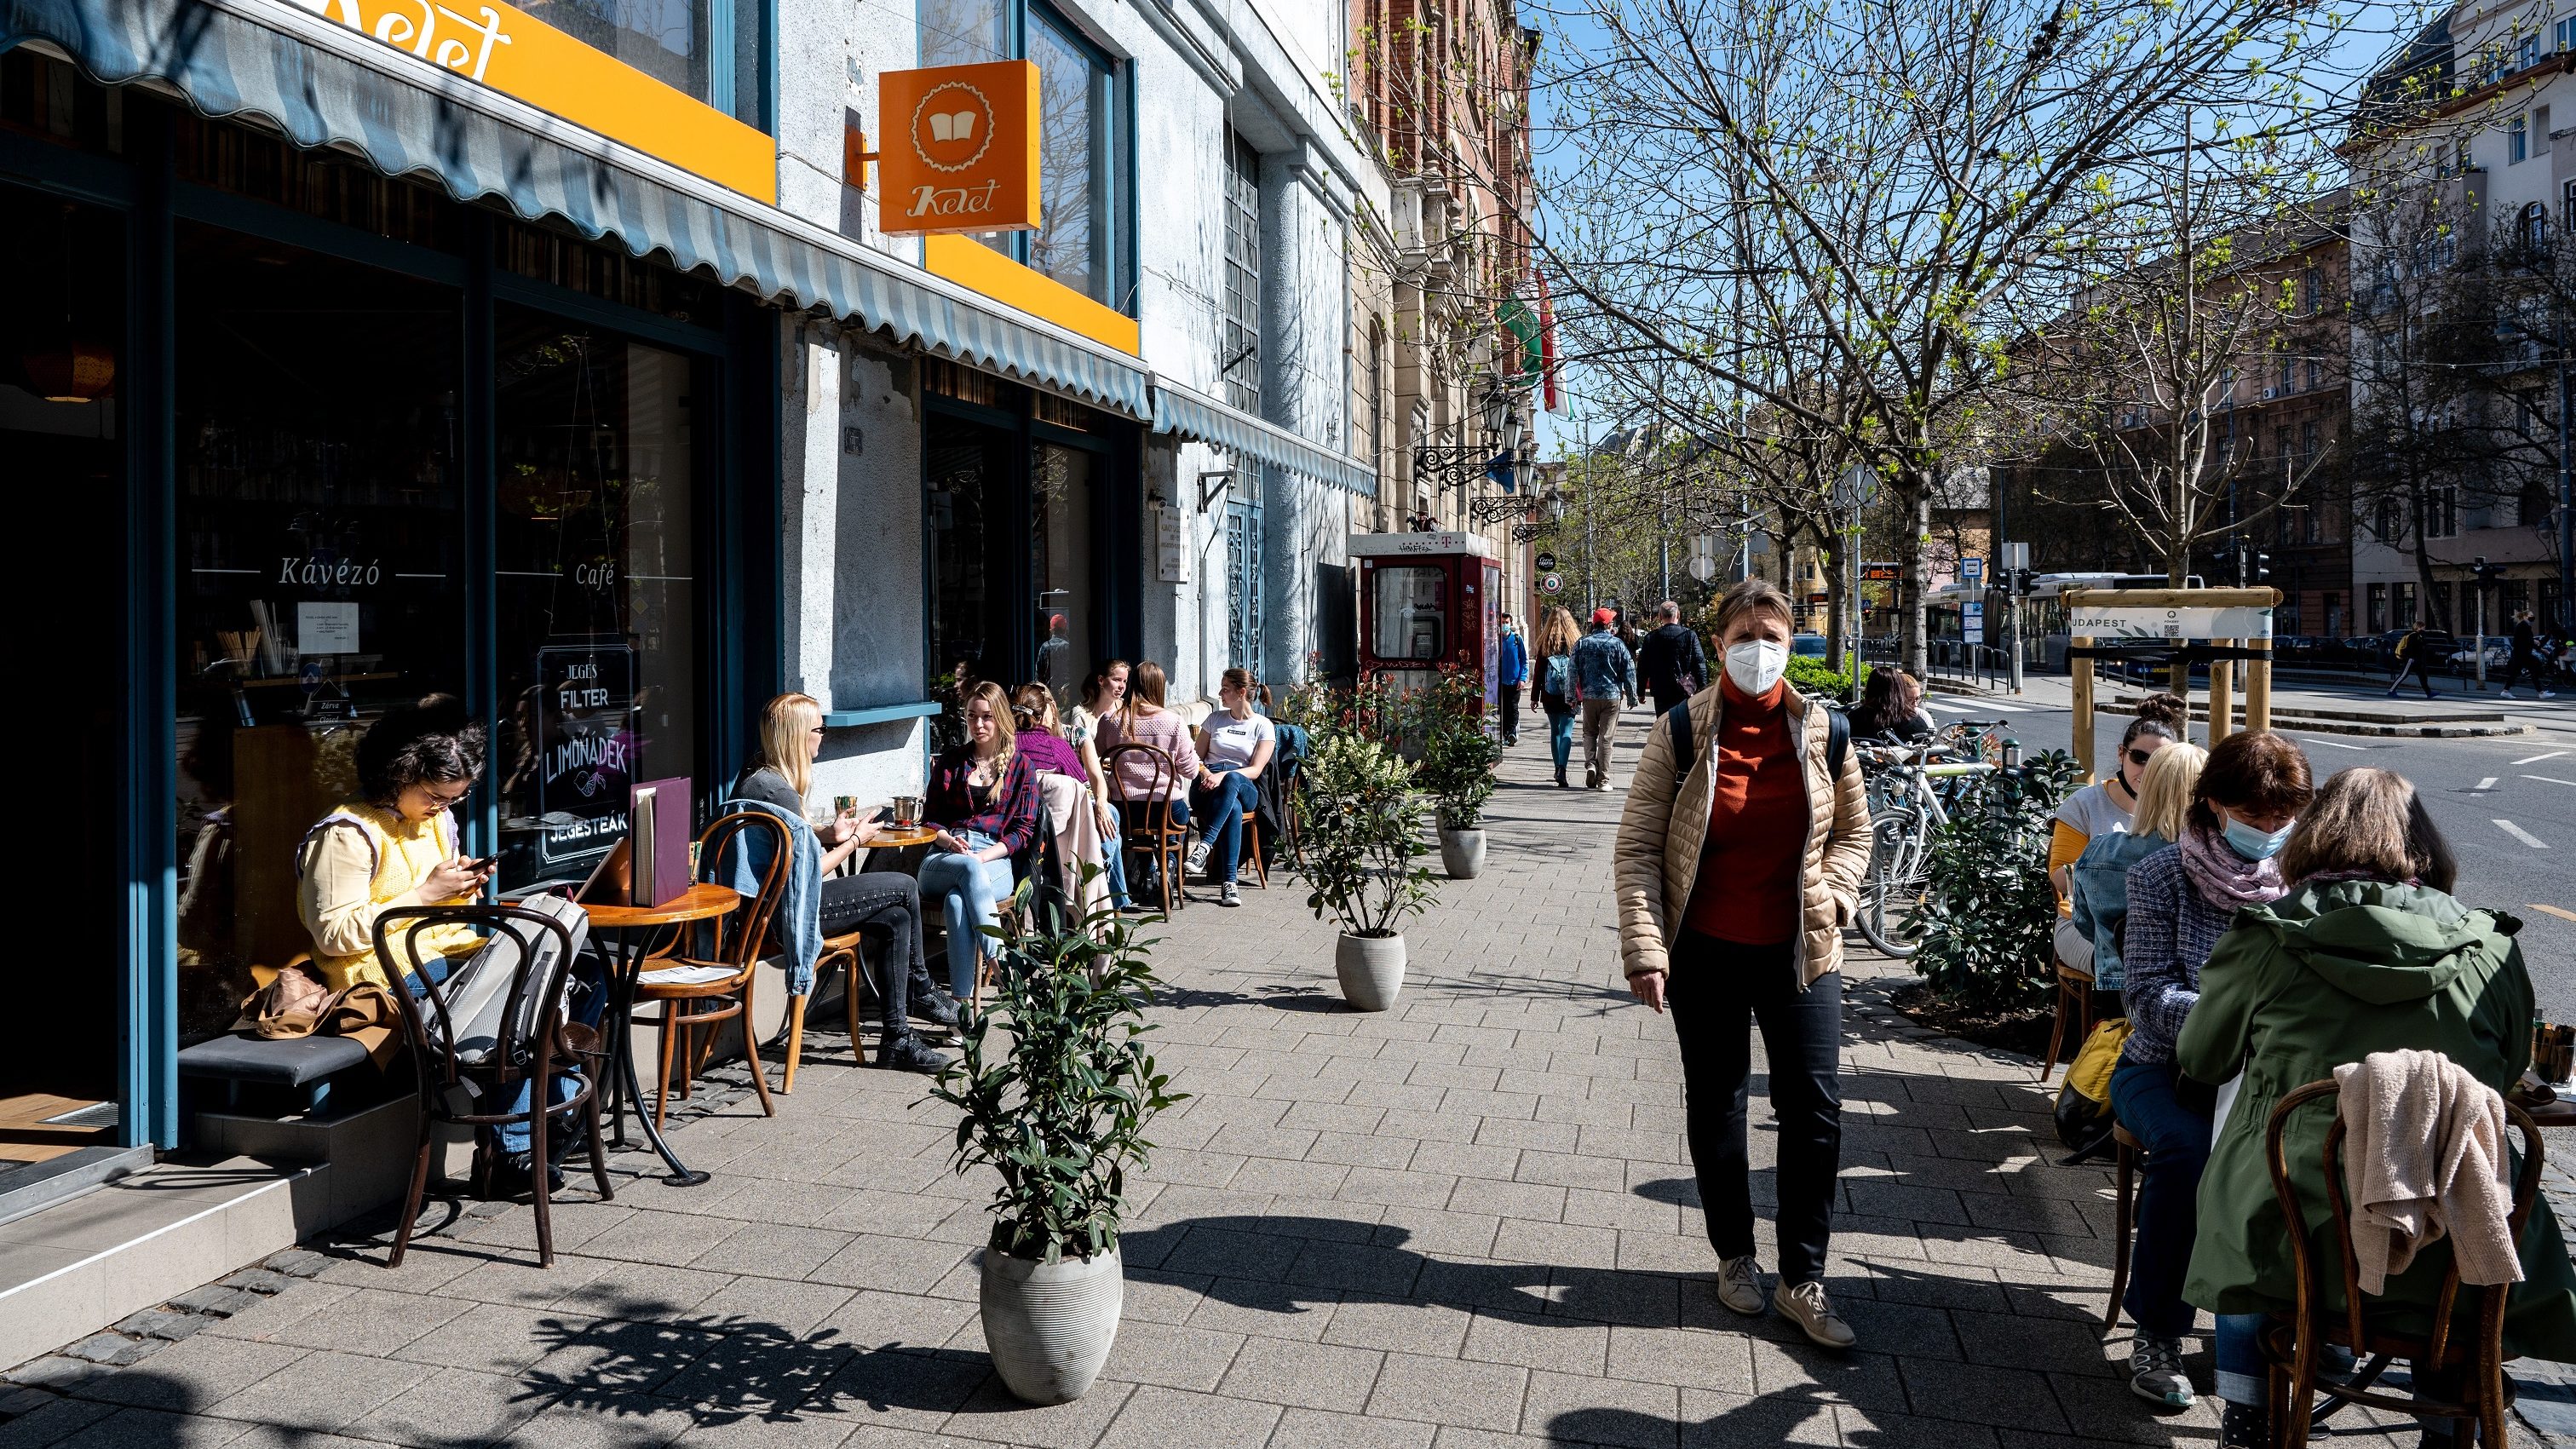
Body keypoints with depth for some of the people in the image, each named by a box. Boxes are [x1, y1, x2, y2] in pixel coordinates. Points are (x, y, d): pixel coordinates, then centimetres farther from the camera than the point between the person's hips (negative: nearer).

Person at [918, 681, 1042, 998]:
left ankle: (962, 999, -46)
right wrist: (949, 841, -8)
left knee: (957, 901, -38)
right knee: (970, 869, -40)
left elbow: (1023, 830, 6)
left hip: (994, 860, -1)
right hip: (942, 860, 1)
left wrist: (984, 855, -12)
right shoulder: (951, 762, 21)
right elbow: (930, 818, 17)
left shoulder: (1021, 765, 14)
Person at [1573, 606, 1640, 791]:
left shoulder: (1582, 644, 1)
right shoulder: (1617, 644, -3)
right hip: (1612, 695, -1)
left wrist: (1572, 696, 6)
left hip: (1589, 695, 1)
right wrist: (1632, 697, 6)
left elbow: (1573, 671, 1)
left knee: (1590, 733, 18)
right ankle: (1603, 779, 2)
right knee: (1606, 737, 2)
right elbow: (1629, 672, -2)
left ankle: (1590, 764, -5)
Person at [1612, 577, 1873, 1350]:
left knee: (1816, 1111, 0)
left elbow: (1853, 831, 14)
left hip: (1800, 952, 1)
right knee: (1715, 1107, 12)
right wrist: (1644, 948, -16)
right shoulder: (1681, 732, -8)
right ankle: (1735, 1256, 31)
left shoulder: (1823, 730, 0)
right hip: (1705, 952, -1)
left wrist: (1831, 895, -4)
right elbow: (1637, 847, -8)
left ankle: (1804, 1279, 15)